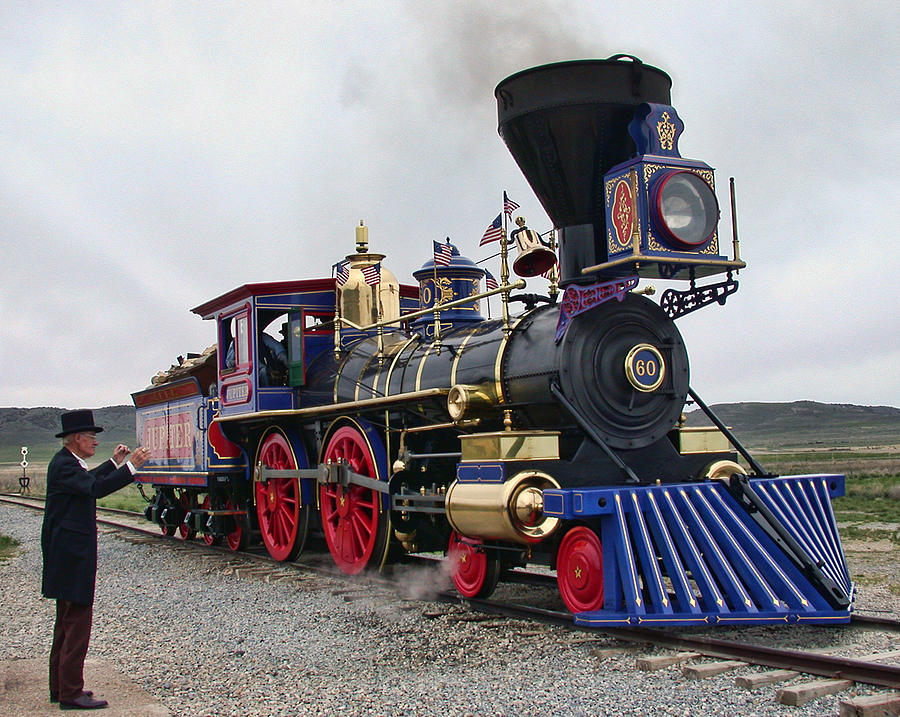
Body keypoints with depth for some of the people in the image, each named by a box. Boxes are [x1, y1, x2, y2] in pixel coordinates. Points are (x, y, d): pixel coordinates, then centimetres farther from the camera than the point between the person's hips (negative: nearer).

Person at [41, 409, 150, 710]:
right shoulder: (63, 465, -18)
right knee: (77, 623, -7)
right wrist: (131, 466, -34)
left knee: (66, 622, 17)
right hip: (72, 557, -11)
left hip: (67, 555, 11)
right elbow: (96, 488, -34)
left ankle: (61, 687, 26)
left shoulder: (66, 462, 14)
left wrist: (114, 461, 30)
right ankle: (70, 693, -2)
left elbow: (88, 480, 34)